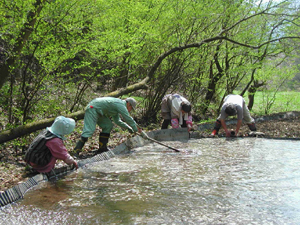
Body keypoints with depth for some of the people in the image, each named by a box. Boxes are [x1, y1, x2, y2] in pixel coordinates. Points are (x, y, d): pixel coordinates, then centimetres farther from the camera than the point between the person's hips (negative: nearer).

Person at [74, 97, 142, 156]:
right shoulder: (121, 105, -10)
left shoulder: (117, 105, 20)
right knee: (89, 130, -18)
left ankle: (102, 148, 8)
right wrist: (136, 129, 0)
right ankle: (76, 151, -22)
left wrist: (127, 127, 19)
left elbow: (117, 121, 26)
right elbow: (128, 119, -10)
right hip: (92, 108, -11)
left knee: (108, 126, 9)